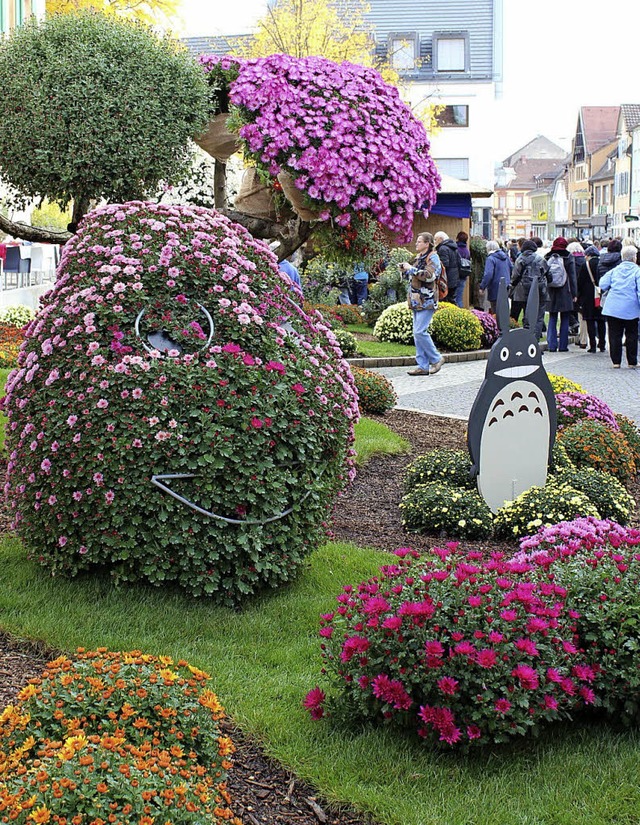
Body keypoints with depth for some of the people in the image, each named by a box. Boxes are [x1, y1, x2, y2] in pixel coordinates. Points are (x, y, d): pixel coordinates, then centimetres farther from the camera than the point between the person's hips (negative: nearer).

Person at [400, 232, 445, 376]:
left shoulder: (433, 258, -8)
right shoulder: (419, 257, 19)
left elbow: (429, 275, -23)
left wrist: (411, 269, -16)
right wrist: (407, 268, 14)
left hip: (427, 301, -9)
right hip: (417, 301, 9)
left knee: (420, 332, -15)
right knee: (418, 333, 7)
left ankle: (436, 359, 1)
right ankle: (423, 366, 10)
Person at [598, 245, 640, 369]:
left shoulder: (614, 270, 5)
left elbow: (602, 285, 4)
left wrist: (604, 292, 26)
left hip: (613, 307, 2)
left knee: (615, 335, 6)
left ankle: (616, 362, 7)